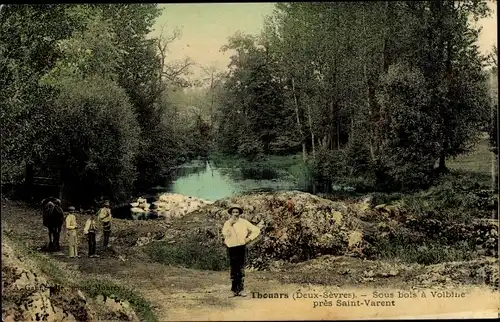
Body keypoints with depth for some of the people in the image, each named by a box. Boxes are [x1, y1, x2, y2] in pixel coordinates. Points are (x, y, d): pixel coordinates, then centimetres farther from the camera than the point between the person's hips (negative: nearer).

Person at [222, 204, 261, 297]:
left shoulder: (244, 222, 4)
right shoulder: (227, 223, 6)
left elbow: (257, 230, 6)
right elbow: (224, 233, -13)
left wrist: (249, 238, -1)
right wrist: (230, 223, -18)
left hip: (241, 248, -1)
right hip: (231, 248, 1)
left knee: (241, 269, -2)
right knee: (233, 270, 3)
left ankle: (240, 290, 1)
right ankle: (234, 290, 6)